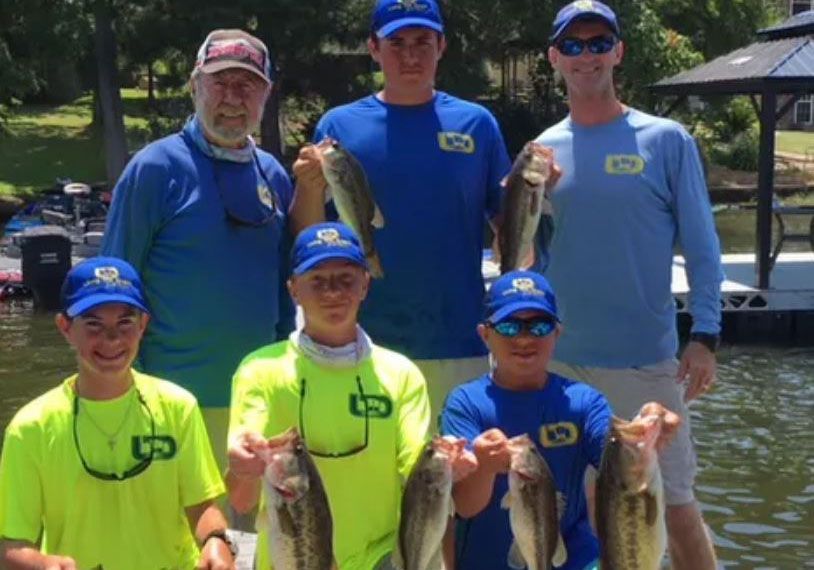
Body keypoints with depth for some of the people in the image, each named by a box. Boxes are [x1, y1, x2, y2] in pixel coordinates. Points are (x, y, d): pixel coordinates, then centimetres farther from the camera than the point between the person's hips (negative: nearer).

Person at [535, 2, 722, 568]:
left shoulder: (666, 141, -2)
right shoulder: (541, 152, 5)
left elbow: (701, 247, -3)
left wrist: (705, 337, -10)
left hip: (646, 357, -3)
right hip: (559, 358, 3)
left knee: (674, 501, 3)